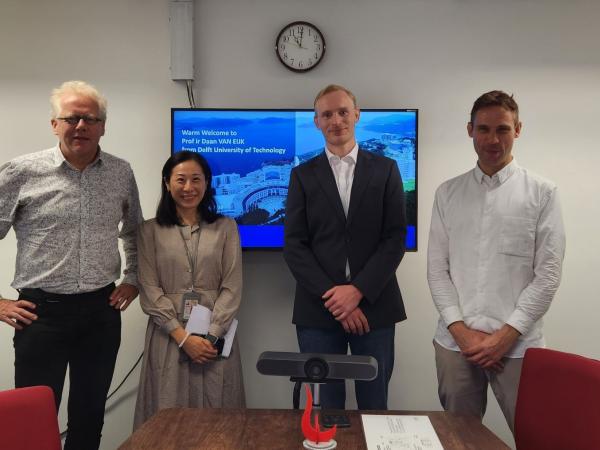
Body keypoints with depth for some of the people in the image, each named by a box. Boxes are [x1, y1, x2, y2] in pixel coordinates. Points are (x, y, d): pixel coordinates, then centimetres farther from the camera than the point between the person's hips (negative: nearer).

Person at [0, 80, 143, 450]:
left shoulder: (122, 173, 4)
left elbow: (134, 231, 19)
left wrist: (132, 280, 11)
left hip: (102, 310, 3)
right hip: (42, 311, -2)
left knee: (90, 416, 15)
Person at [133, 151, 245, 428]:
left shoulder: (226, 227, 6)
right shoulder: (150, 231, 5)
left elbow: (232, 287, 0)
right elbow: (149, 290, -2)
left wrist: (211, 337, -11)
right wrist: (183, 336, -12)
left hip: (215, 336, 0)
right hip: (168, 336, 0)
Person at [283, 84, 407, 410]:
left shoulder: (385, 169, 7)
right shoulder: (303, 175, 7)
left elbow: (396, 237, -1)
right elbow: (294, 245, 0)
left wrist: (357, 290, -11)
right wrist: (331, 296, -10)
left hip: (374, 306, 0)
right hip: (319, 309, 0)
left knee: (374, 406, 8)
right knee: (325, 405, 7)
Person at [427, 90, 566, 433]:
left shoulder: (542, 193, 0)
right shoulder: (448, 193, 6)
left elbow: (548, 274, -4)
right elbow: (437, 268, 4)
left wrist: (506, 335, -10)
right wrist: (460, 329, -6)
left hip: (517, 344, -2)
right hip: (455, 341, 2)